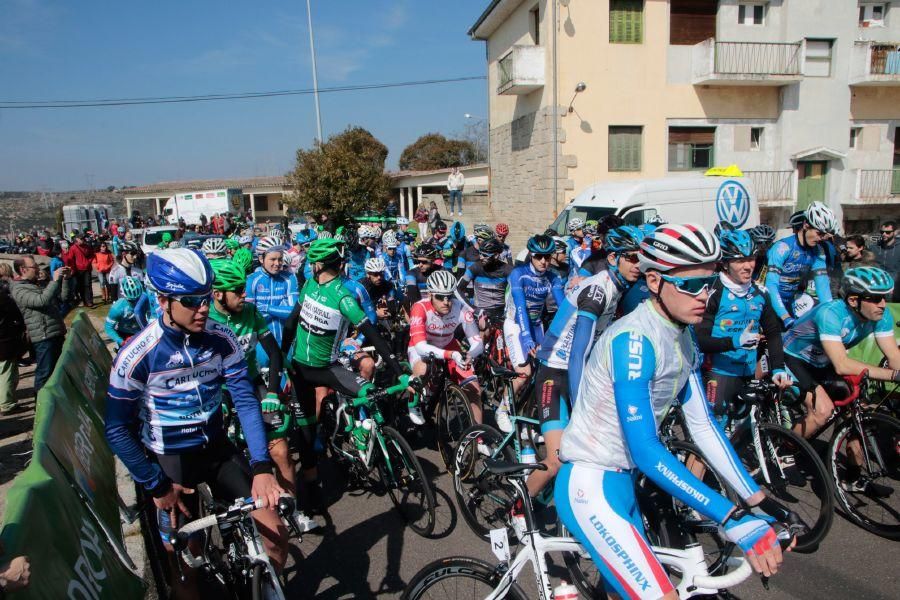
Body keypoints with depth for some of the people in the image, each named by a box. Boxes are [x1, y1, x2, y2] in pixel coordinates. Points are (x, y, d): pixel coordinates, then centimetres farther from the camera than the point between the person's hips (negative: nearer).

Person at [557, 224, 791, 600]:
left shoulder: (682, 339, 3)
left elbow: (703, 427, 5)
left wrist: (758, 502, -1)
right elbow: (645, 452, -29)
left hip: (622, 481, 9)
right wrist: (735, 520, -29)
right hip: (589, 486, -9)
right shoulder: (634, 339, -25)